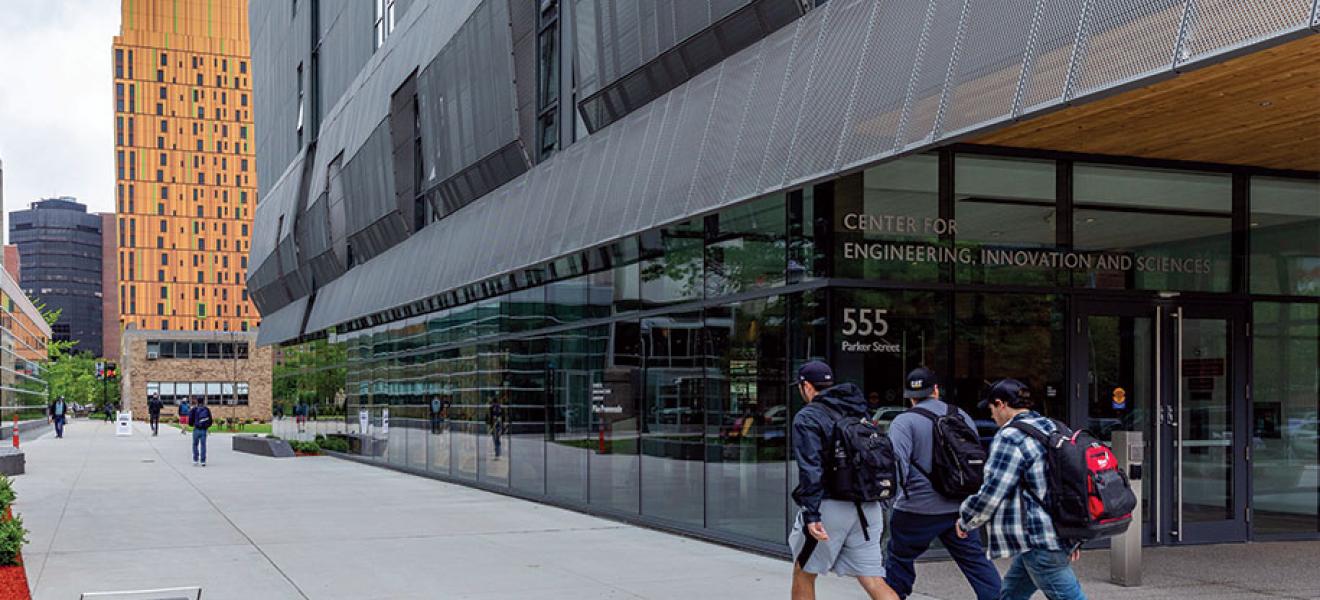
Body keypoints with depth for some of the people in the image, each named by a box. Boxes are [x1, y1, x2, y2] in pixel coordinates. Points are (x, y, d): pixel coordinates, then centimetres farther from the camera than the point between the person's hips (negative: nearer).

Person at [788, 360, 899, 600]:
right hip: (868, 507, 6)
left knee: (803, 573, 14)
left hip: (831, 507, -6)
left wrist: (811, 515, -20)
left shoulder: (807, 418, -5)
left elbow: (810, 470, -16)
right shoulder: (859, 412, 16)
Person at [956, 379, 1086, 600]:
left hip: (1043, 544, -10)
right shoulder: (1053, 428, 12)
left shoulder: (1009, 437, -15)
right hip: (1065, 532, 10)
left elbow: (991, 494, -17)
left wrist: (965, 520, 1)